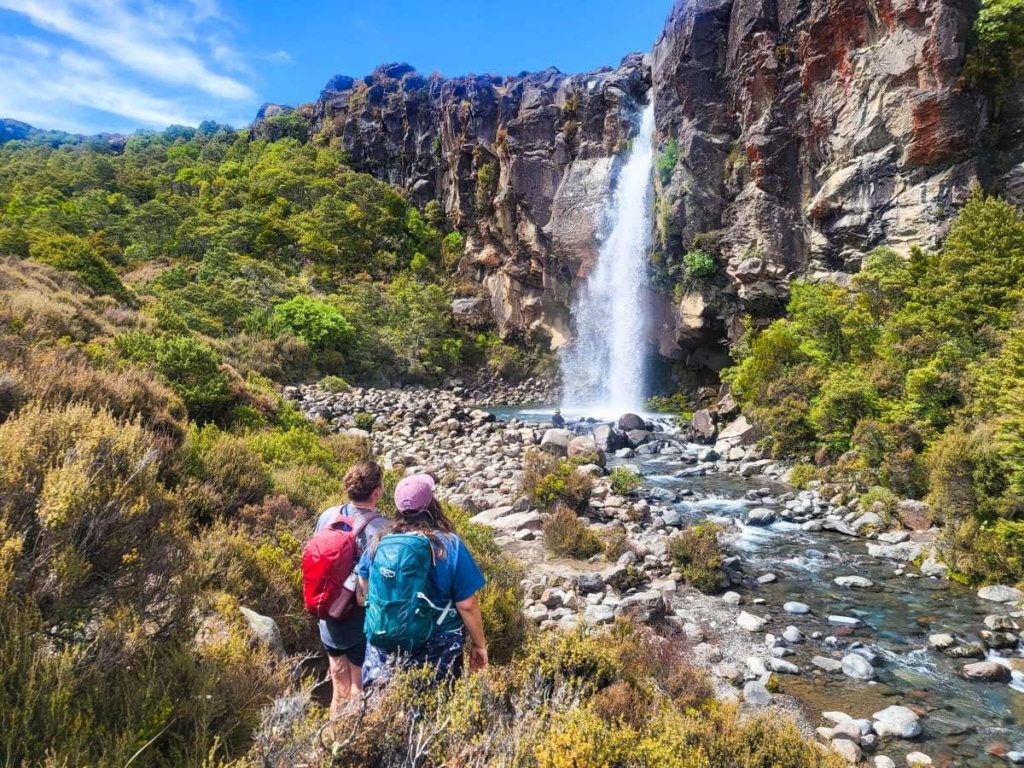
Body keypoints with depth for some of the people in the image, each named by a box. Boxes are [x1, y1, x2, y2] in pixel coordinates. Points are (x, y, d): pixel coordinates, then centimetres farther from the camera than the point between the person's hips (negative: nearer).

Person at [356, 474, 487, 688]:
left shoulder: (379, 542, -2)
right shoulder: (449, 545, -15)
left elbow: (363, 594, 12)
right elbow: (467, 606, -12)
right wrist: (480, 644, 2)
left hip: (383, 648, 4)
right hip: (435, 652, -3)